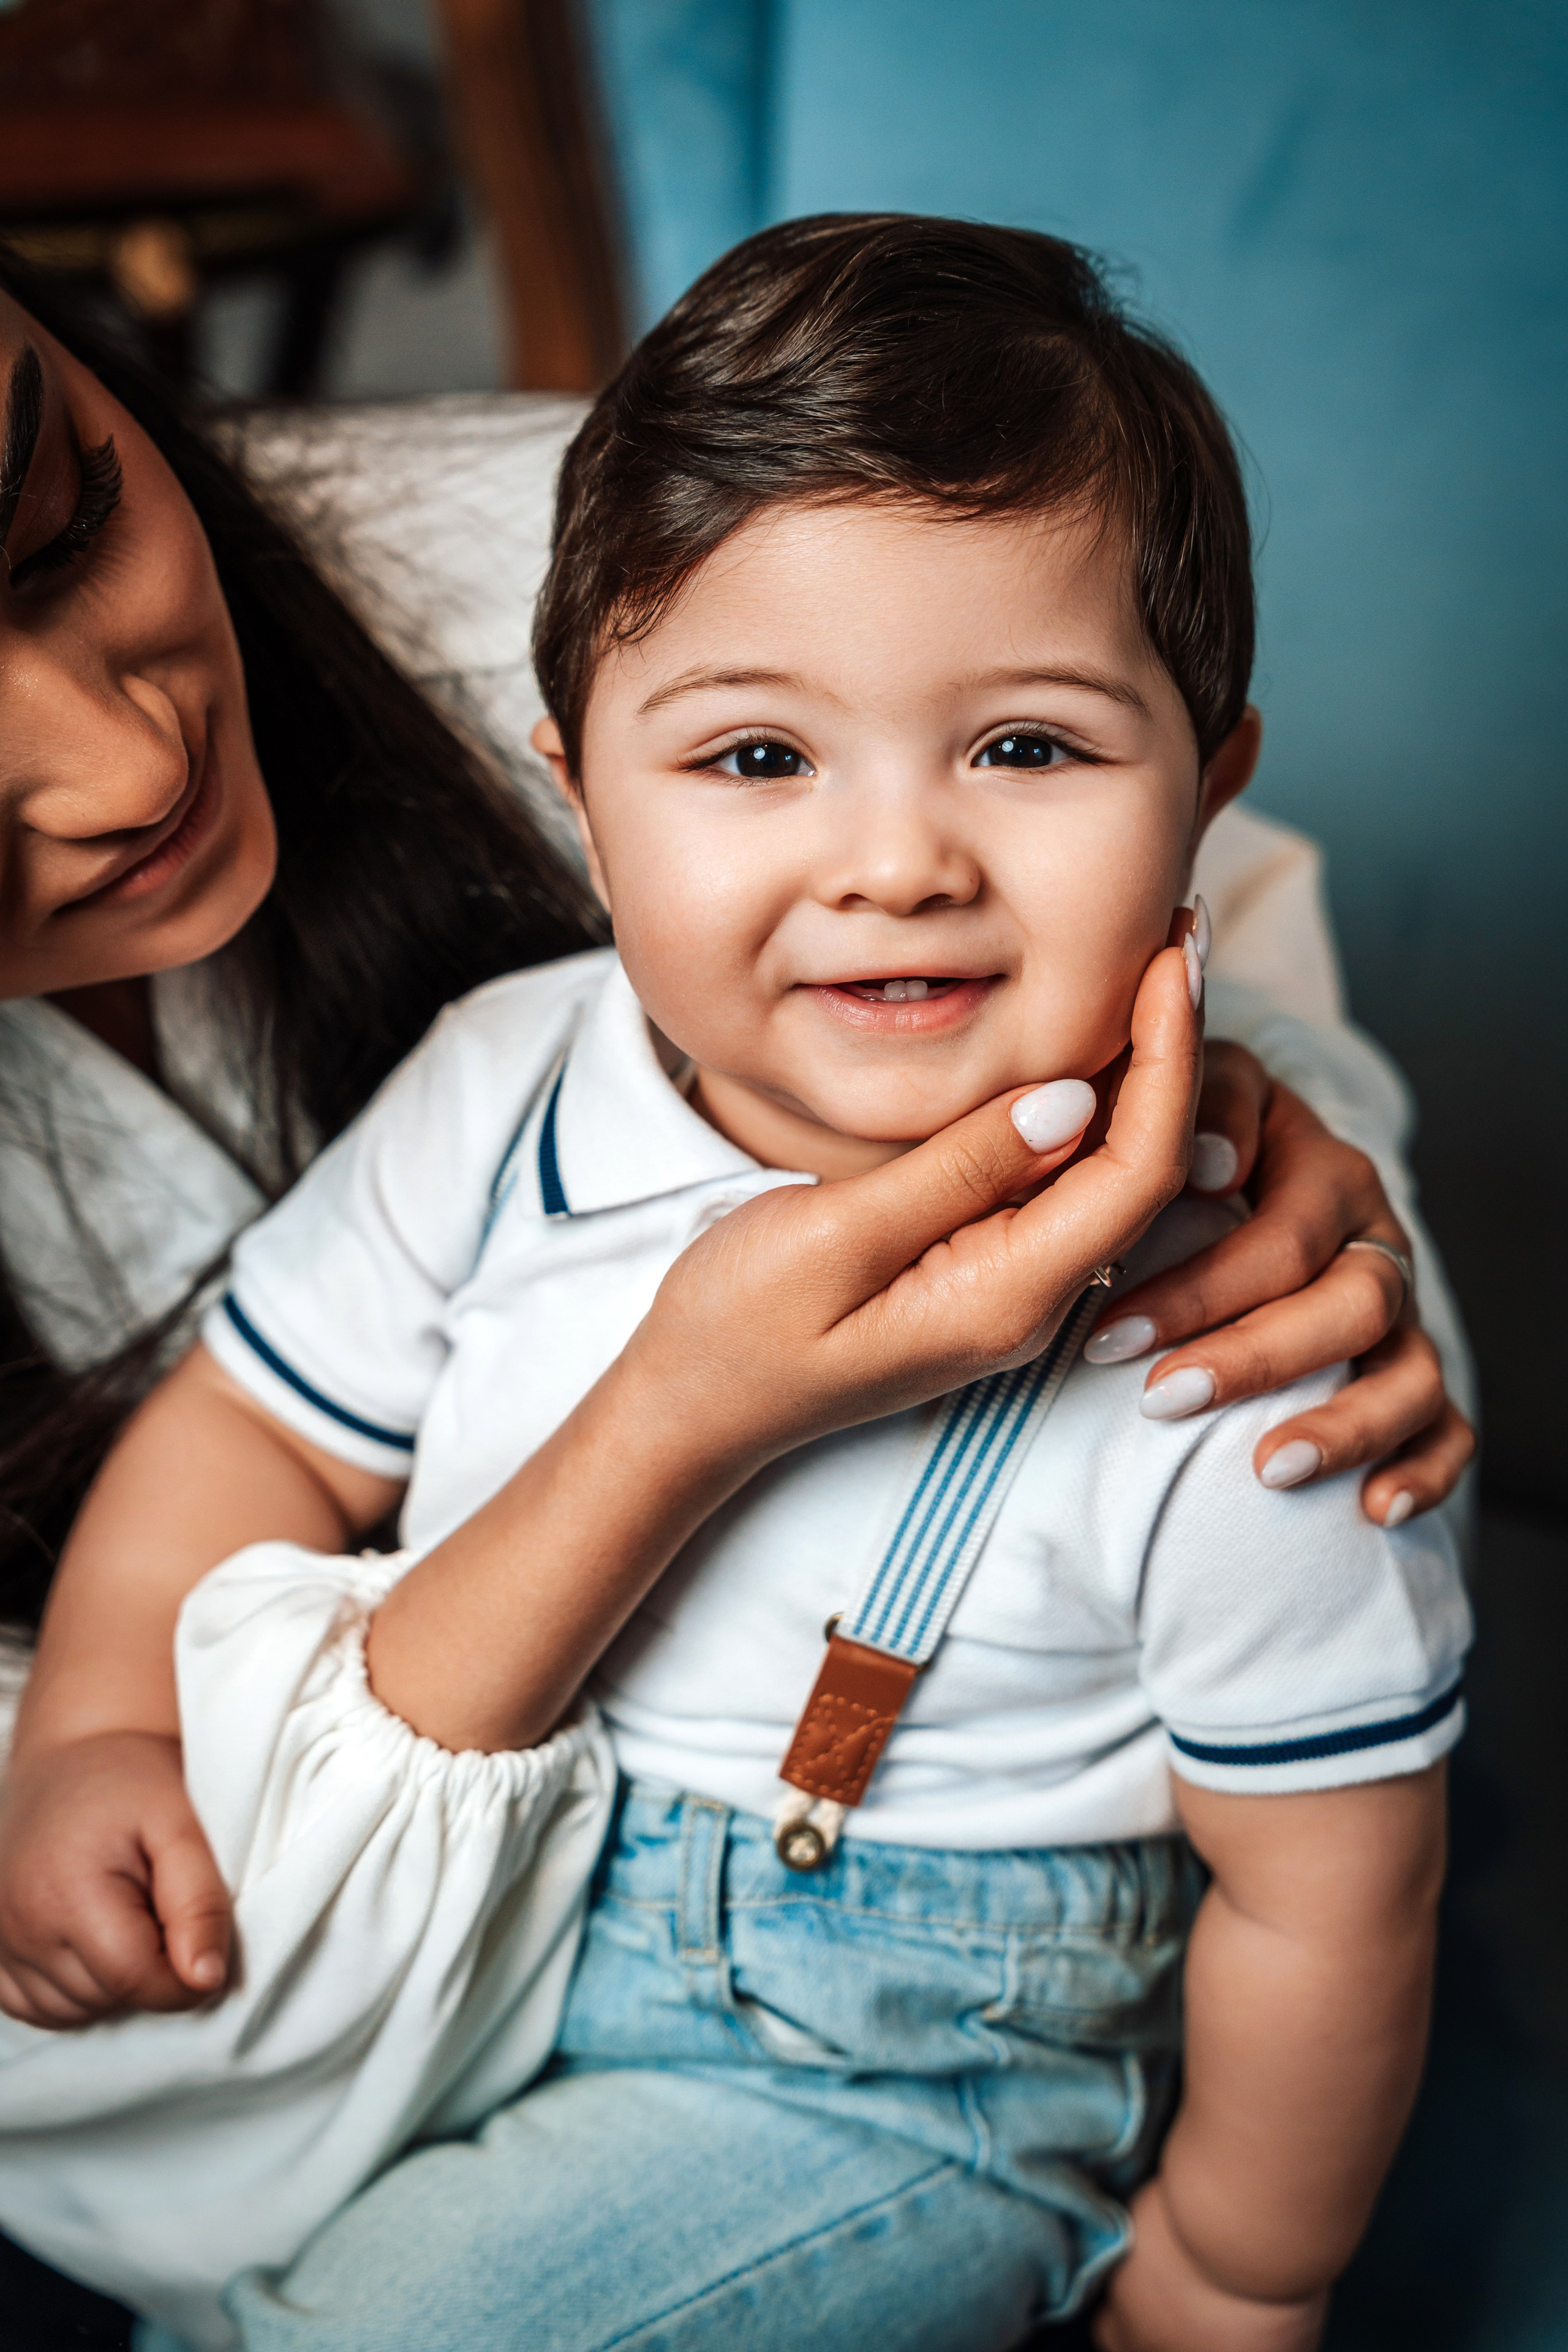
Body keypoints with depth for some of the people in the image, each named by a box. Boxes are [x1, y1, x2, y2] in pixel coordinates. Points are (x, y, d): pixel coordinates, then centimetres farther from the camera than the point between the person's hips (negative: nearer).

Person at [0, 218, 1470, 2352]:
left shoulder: (1225, 1367, -26)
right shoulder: (496, 1094, -13)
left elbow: (1326, 1897, -14)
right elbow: (258, 1429, 0)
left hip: (897, 2074, -4)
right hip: (436, 1906, 5)